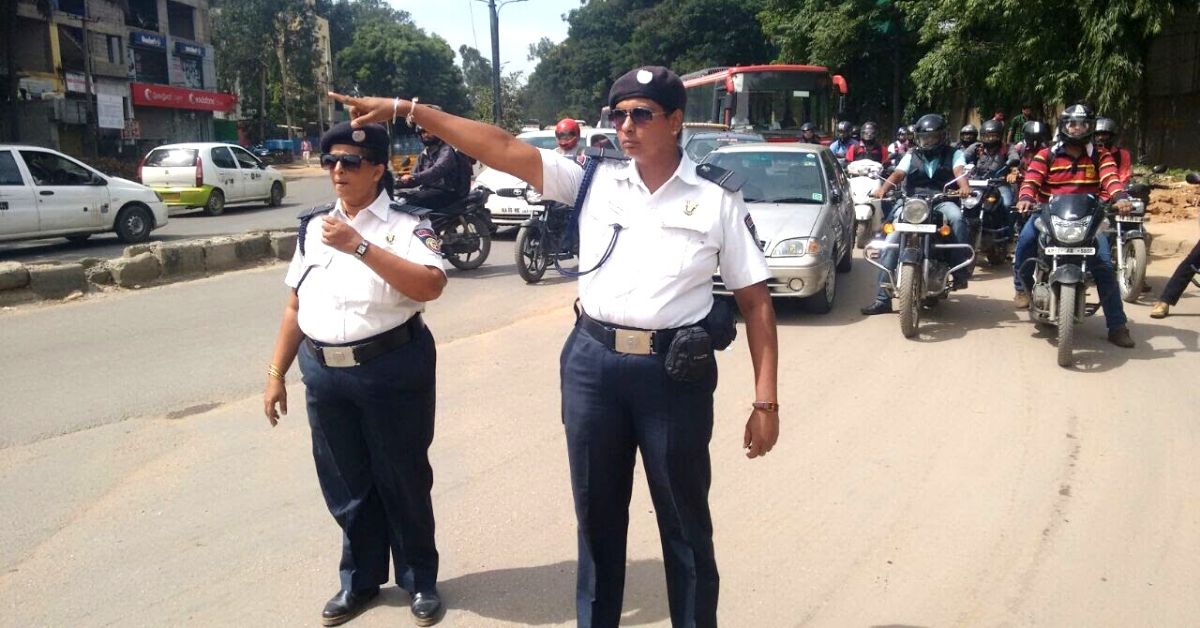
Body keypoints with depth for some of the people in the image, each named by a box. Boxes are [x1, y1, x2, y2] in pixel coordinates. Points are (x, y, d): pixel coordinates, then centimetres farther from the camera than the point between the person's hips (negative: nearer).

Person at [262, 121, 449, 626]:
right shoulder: (313, 225, 10)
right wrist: (276, 373, 13)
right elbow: (295, 304, 15)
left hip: (392, 369, -5)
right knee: (344, 485, 15)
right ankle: (359, 580, 34)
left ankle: (420, 580, 28)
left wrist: (360, 246, -25)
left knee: (402, 479, 9)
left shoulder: (404, 224, -6)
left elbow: (430, 286, -24)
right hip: (324, 372, 5)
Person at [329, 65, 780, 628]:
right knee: (596, 515, 17)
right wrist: (407, 109, -6)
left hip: (675, 374, -2)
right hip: (592, 363, 3)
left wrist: (765, 399, -7)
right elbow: (502, 148, 0)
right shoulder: (594, 176, 4)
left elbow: (755, 299, -2)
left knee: (685, 523, 12)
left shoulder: (717, 197, -3)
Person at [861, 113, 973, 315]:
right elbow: (897, 174, 2)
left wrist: (964, 186, -32)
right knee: (891, 241, -14)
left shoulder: (954, 154, 13)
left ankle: (961, 273, -30)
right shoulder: (912, 155, 19)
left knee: (957, 218, -37)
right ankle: (883, 298, -11)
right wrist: (883, 188, -21)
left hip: (943, 201, -2)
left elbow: (959, 170, -8)